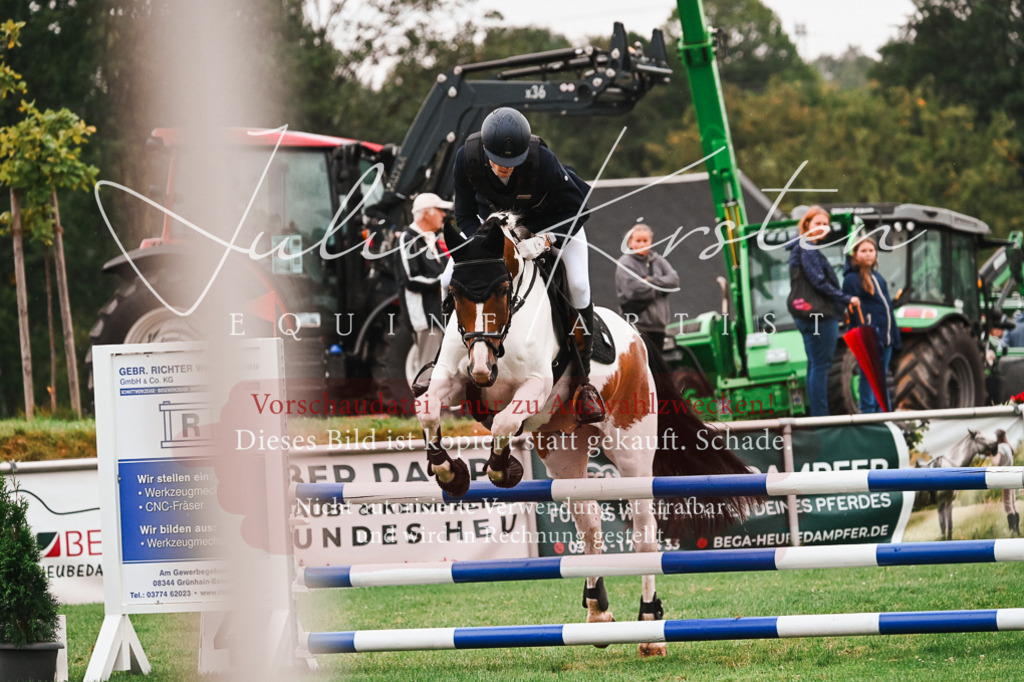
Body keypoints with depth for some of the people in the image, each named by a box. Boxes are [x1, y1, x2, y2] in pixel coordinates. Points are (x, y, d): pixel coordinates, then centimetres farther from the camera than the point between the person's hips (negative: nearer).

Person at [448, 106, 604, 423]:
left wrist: (545, 240, -39)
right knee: (450, 282, -8)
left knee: (578, 286, -22)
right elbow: (464, 216, -18)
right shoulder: (467, 158, -32)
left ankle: (584, 381, -7)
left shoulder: (543, 160, -39)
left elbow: (576, 207, -25)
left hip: (554, 220, -3)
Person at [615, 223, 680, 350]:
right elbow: (634, 290, -16)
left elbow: (674, 279, 0)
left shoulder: (658, 260, 12)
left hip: (658, 325, 5)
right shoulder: (625, 263, -4)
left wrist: (651, 282, -11)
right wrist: (661, 287, -6)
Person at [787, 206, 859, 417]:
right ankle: (820, 416, -9)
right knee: (820, 366, -9)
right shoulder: (808, 250, -14)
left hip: (808, 317, 11)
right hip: (820, 317, -11)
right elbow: (819, 283, -20)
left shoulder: (801, 248, 17)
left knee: (814, 366, 13)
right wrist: (846, 299, -14)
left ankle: (816, 415, 18)